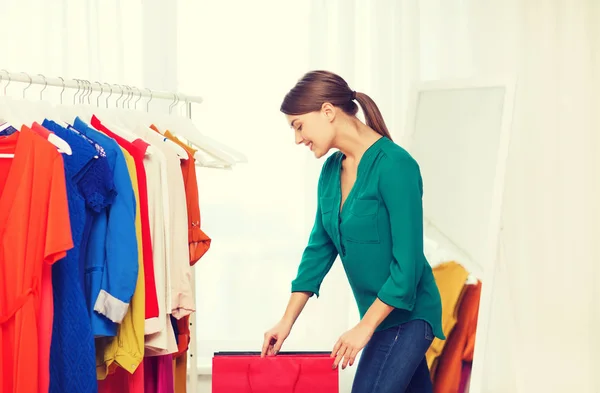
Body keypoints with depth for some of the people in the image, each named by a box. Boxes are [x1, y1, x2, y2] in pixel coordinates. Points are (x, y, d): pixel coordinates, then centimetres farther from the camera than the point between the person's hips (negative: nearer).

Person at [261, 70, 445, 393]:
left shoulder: (394, 165, -19)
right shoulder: (332, 170, 6)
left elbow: (408, 261, -20)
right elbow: (319, 248, 12)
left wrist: (365, 327, -18)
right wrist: (286, 322, 9)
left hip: (405, 314, -8)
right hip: (379, 314, 8)